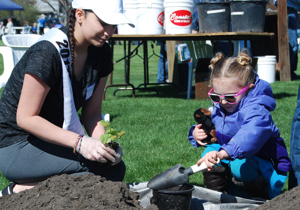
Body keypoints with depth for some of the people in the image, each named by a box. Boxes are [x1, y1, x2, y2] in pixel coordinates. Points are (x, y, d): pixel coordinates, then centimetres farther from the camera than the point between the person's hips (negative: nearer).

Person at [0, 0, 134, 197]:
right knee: (102, 165, -25)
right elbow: (26, 118, -23)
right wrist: (79, 142, -32)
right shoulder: (47, 53, -24)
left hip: (53, 140, 8)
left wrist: (104, 142, -18)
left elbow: (91, 113, 3)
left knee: (116, 168, -12)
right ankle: (20, 191, -14)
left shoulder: (101, 53, -1)